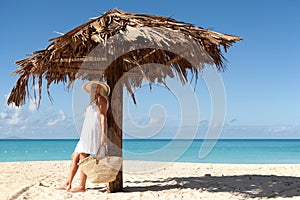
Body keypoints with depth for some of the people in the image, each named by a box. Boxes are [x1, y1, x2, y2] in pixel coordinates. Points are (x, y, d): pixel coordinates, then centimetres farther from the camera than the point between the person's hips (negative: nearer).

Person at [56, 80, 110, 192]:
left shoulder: (101, 98, 2)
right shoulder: (93, 102, 28)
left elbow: (103, 116, -9)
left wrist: (103, 134, -18)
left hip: (94, 131, -9)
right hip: (87, 133, 9)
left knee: (83, 156, -16)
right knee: (75, 157, 3)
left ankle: (82, 186, -18)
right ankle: (68, 184, 3)